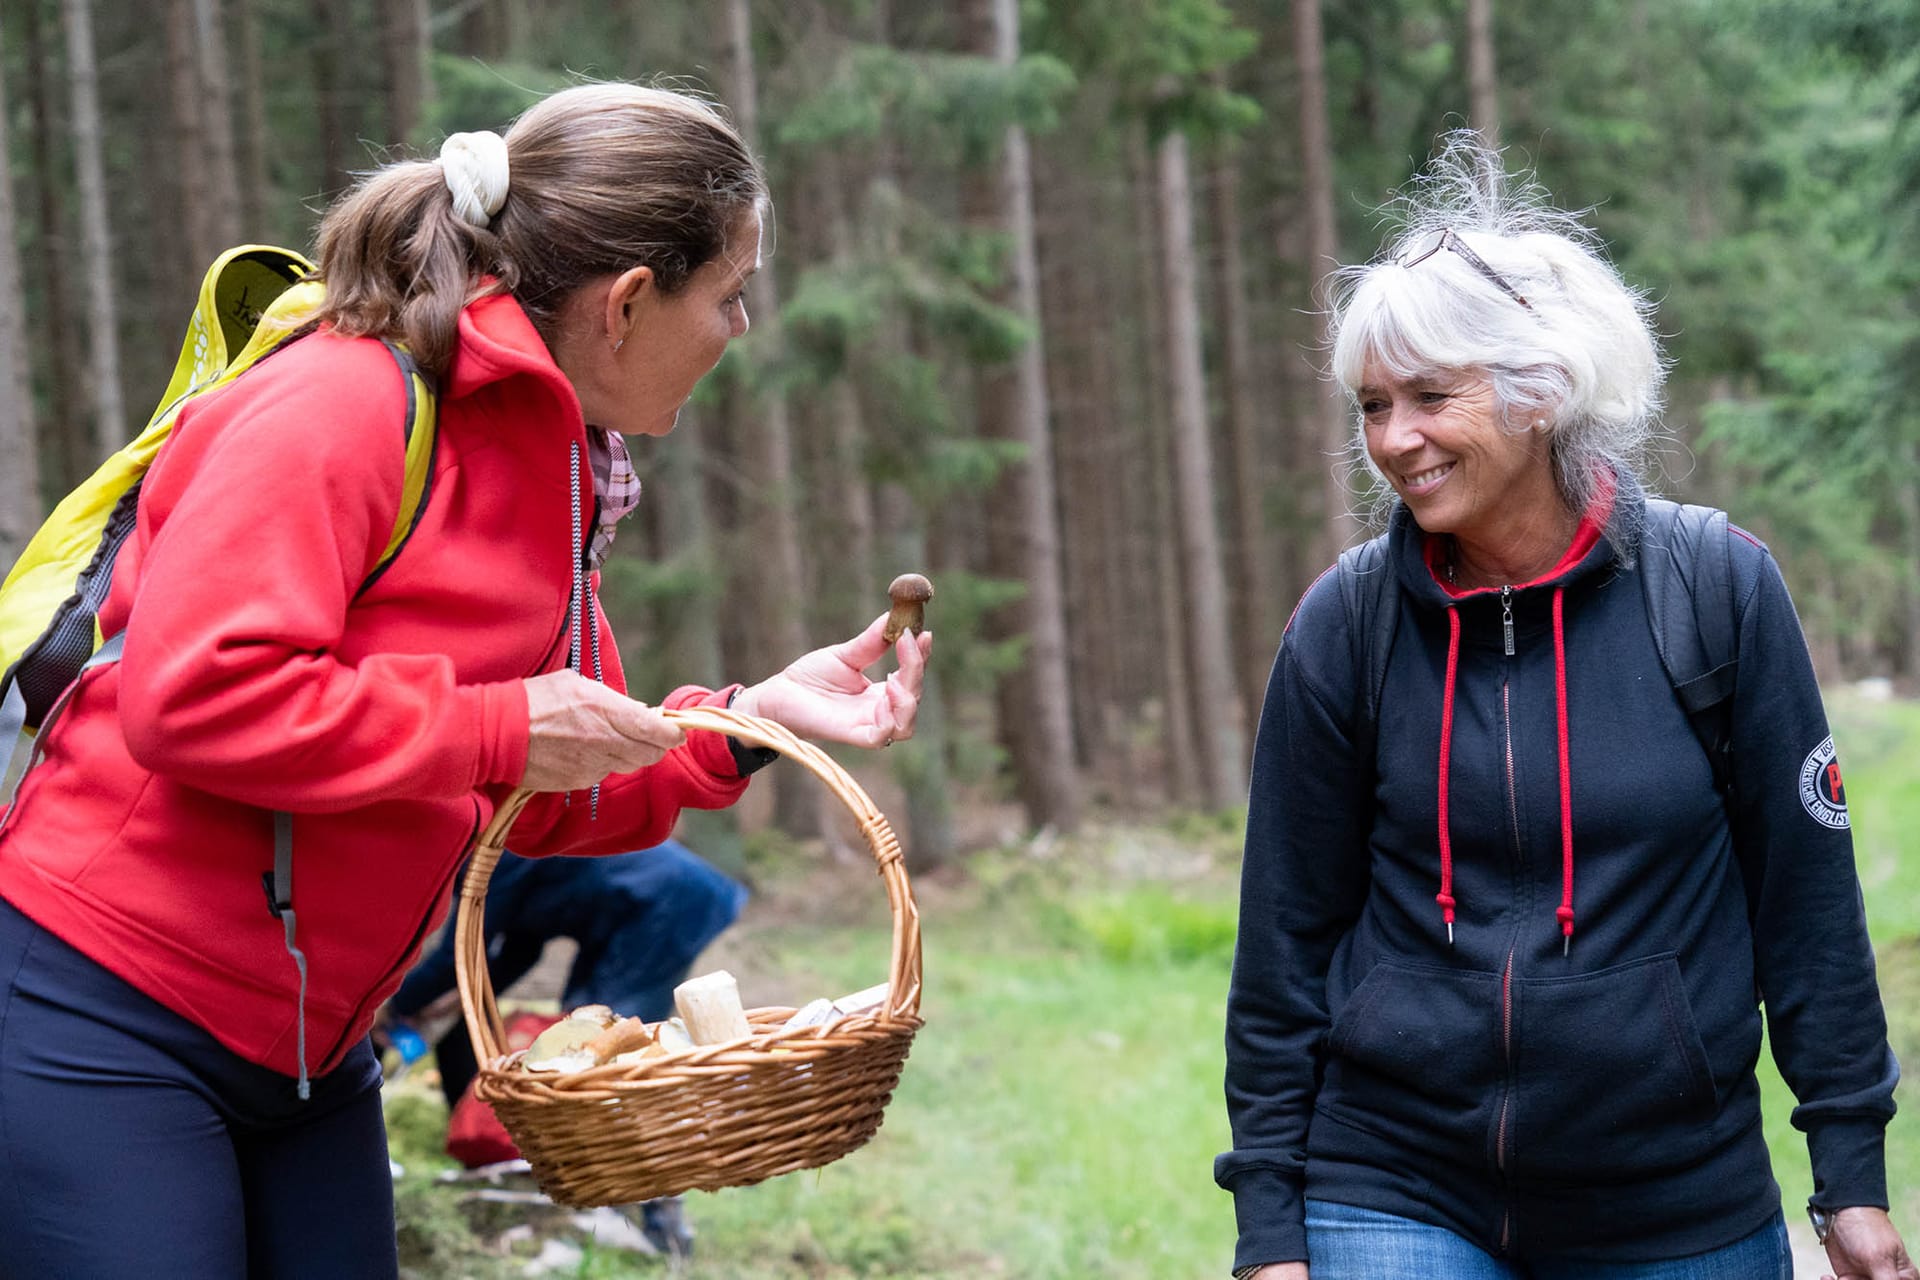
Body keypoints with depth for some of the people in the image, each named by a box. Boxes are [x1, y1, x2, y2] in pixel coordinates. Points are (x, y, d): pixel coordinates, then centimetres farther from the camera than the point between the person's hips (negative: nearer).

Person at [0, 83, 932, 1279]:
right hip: (102, 1022, -9)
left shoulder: (553, 474, 11)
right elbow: (190, 695, -27)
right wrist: (500, 729, -21)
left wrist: (748, 722, 3)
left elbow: (546, 804, 16)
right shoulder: (345, 405, -17)